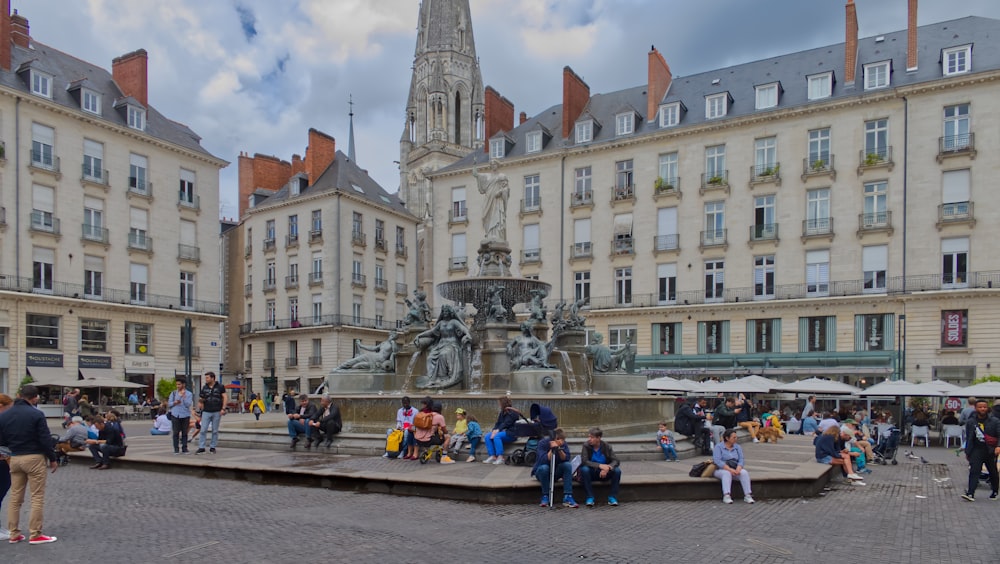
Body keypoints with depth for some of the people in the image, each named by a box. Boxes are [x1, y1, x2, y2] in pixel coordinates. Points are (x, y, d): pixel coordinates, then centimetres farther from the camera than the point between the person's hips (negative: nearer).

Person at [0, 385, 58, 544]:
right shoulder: (36, 414, -13)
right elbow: (45, 439, -12)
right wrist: (52, 458, -1)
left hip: (14, 459, 6)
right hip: (34, 458, -6)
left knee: (15, 498, 14)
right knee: (37, 498, 0)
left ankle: (14, 534, 18)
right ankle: (35, 535, 1)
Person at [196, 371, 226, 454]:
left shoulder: (220, 387, 0)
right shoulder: (204, 387, 9)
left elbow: (224, 397, -1)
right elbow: (202, 400, 16)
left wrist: (223, 408, -10)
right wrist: (201, 398, -8)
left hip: (217, 412, -2)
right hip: (206, 412, 2)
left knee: (215, 431, 4)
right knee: (203, 430, -5)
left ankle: (212, 447, 12)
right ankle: (201, 448, -2)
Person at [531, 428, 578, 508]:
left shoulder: (564, 444, -7)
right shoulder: (543, 443, -18)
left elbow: (566, 459, -19)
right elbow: (543, 460, -30)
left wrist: (559, 449, -32)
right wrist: (552, 449, -36)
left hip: (556, 473, 3)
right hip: (541, 471, -3)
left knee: (568, 465, -24)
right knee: (544, 468, -36)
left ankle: (567, 497, -27)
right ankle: (545, 497, -20)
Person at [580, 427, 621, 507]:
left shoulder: (606, 446, -7)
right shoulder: (586, 446, -12)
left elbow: (616, 461, -12)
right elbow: (584, 461, -23)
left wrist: (607, 468, -33)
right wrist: (600, 465, -36)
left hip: (604, 473, 1)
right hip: (592, 473, -1)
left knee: (617, 470, -25)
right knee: (584, 469, -33)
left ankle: (612, 497, -14)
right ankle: (590, 498, -24)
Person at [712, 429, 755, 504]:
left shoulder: (737, 447, 12)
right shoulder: (718, 447, -1)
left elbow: (741, 460, 2)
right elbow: (717, 461, -14)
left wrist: (738, 469, -20)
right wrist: (729, 469, -26)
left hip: (735, 470, 4)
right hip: (721, 470, -4)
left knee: (744, 472, -27)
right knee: (727, 473, -36)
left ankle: (748, 495, -32)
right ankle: (726, 496, -48)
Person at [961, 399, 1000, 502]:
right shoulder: (971, 422, 3)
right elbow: (968, 438, 11)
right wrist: (967, 452, 13)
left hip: (991, 451, 0)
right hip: (976, 450, 0)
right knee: (974, 471, -10)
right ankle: (970, 493, -16)